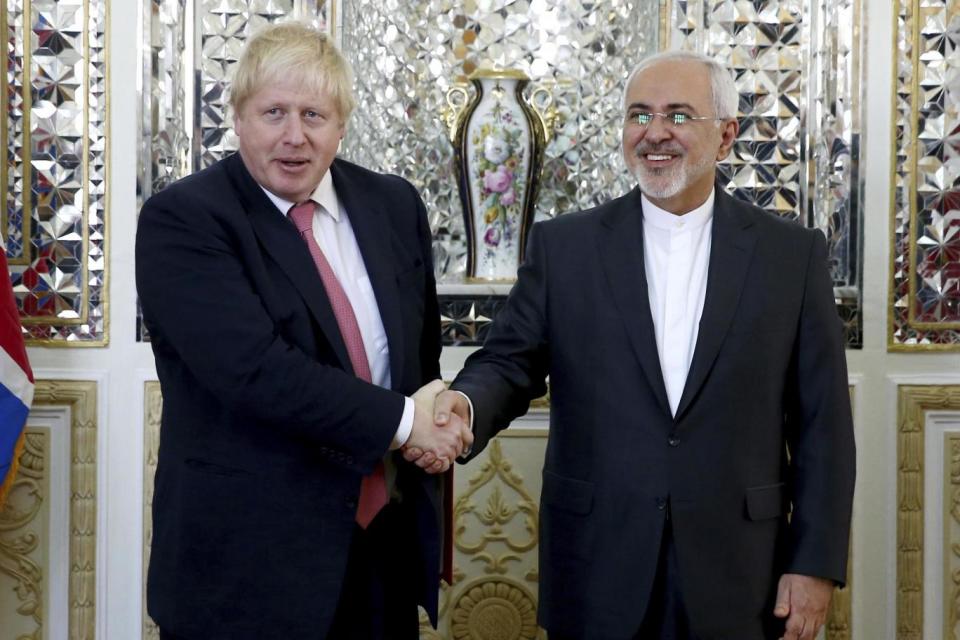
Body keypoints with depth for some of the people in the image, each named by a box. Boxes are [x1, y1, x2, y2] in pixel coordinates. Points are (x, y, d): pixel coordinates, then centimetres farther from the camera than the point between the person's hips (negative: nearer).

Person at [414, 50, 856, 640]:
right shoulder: (563, 245, 2)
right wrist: (466, 405, -23)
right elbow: (511, 361, 0)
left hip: (737, 578, 0)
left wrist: (816, 563, -3)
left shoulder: (792, 253, 1)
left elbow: (822, 424, 1)